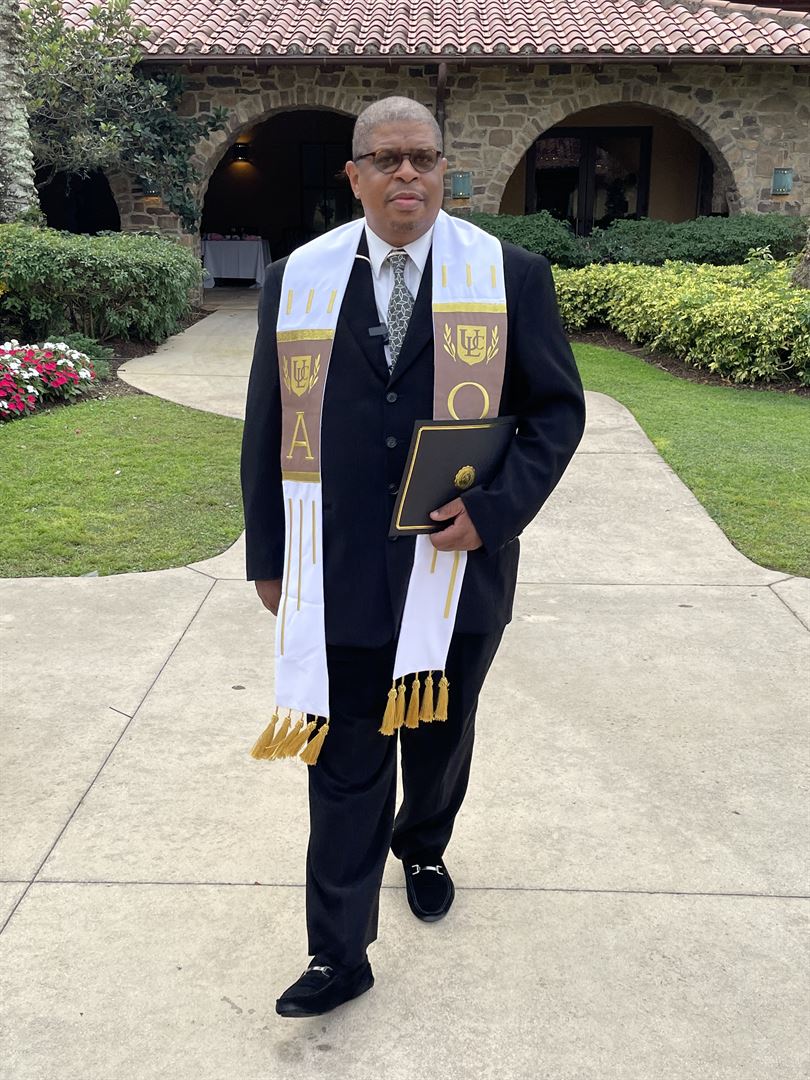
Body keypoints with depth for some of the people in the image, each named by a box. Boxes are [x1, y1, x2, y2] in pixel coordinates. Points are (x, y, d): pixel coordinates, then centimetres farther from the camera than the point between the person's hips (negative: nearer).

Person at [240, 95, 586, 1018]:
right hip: (336, 578, 0)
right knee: (343, 767, 6)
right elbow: (267, 427, 6)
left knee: (440, 741, 21)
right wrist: (268, 558, 6)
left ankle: (423, 848, 52)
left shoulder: (511, 276, -2)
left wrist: (496, 508, -15)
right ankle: (339, 957, 22)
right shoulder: (296, 280, 1)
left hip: (459, 568, 1)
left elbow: (557, 409, 0)